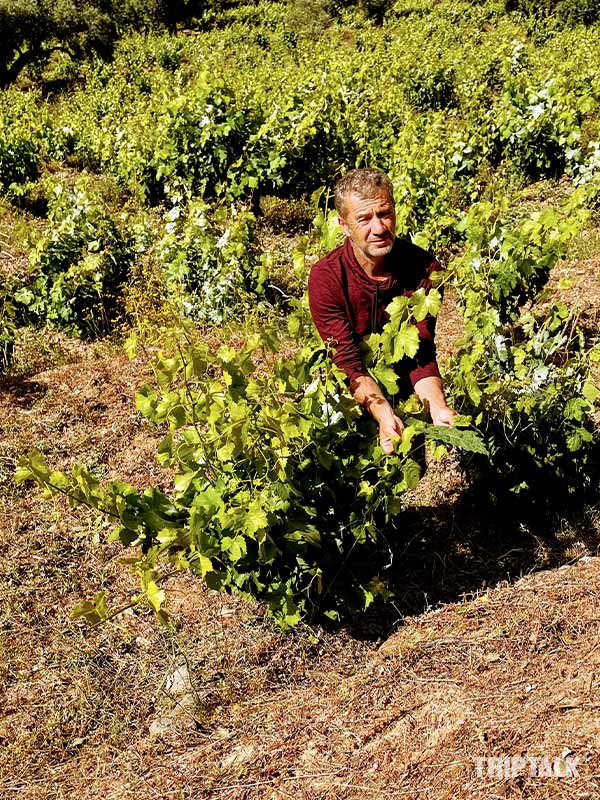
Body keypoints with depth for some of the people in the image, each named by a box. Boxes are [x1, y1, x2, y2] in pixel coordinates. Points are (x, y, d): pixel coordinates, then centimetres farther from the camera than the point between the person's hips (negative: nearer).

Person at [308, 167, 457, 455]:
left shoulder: (424, 267, -13)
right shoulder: (325, 278, -19)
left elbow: (421, 352, -15)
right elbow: (347, 360, -24)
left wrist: (437, 407, -34)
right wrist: (384, 416, -40)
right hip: (351, 394, -1)